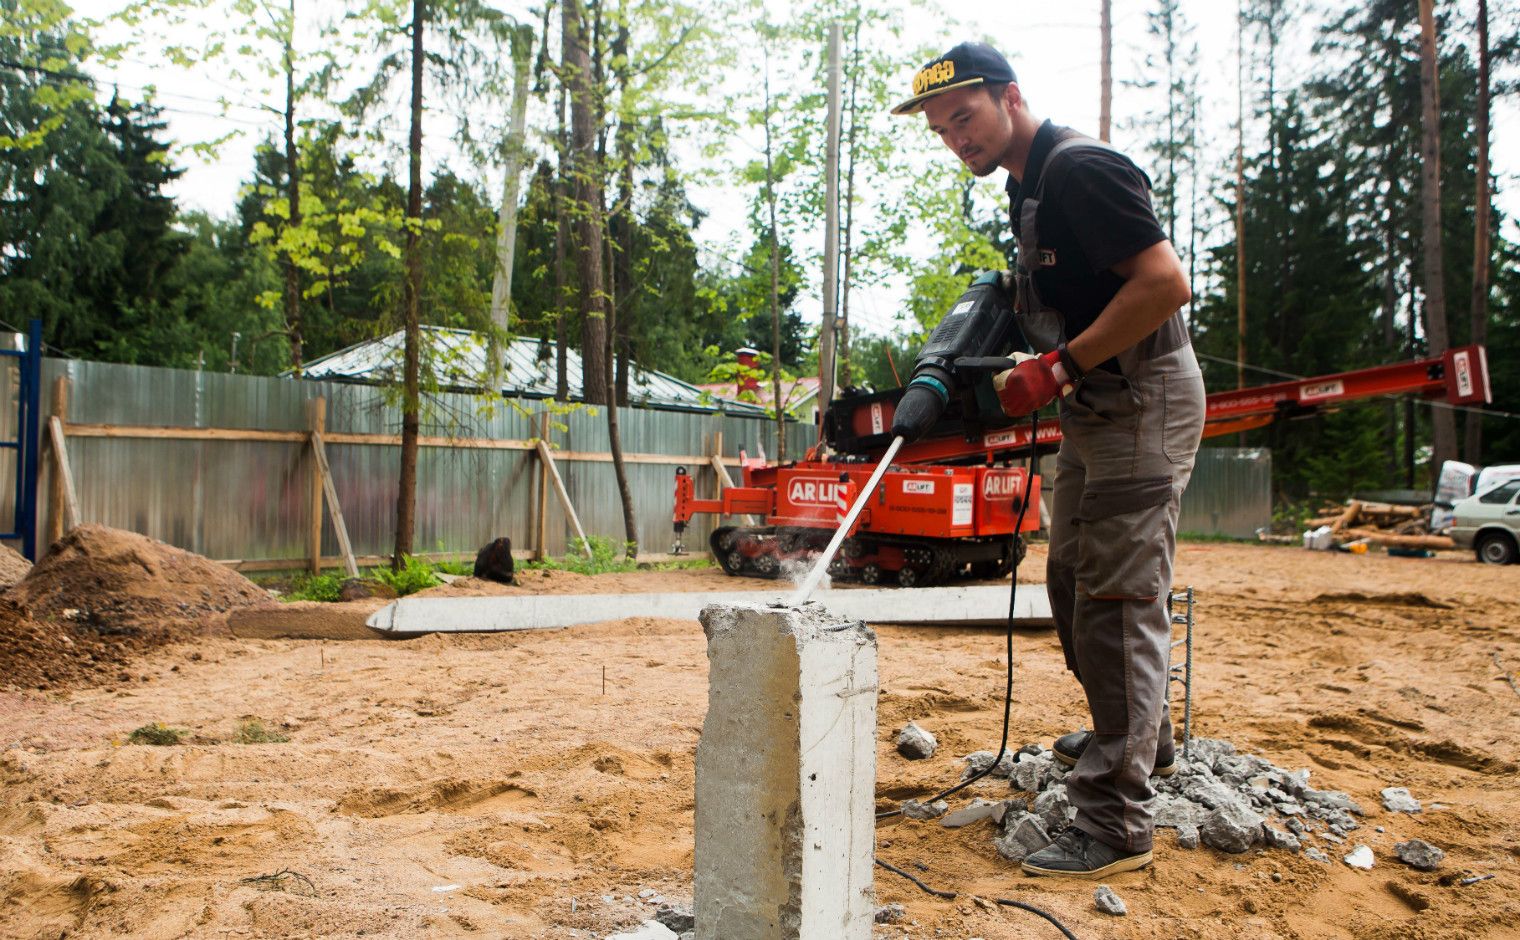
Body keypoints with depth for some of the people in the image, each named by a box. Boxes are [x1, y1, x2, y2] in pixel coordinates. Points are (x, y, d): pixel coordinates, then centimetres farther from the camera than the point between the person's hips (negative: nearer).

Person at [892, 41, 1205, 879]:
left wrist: (1060, 366, -24)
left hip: (1143, 406, -11)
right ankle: (1140, 741, 37)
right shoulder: (1029, 183, 14)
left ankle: (1116, 825, -3)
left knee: (1117, 605, -10)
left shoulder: (1077, 167, -17)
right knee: (1071, 583, 19)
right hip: (1094, 411, 11)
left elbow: (1166, 282, -26)